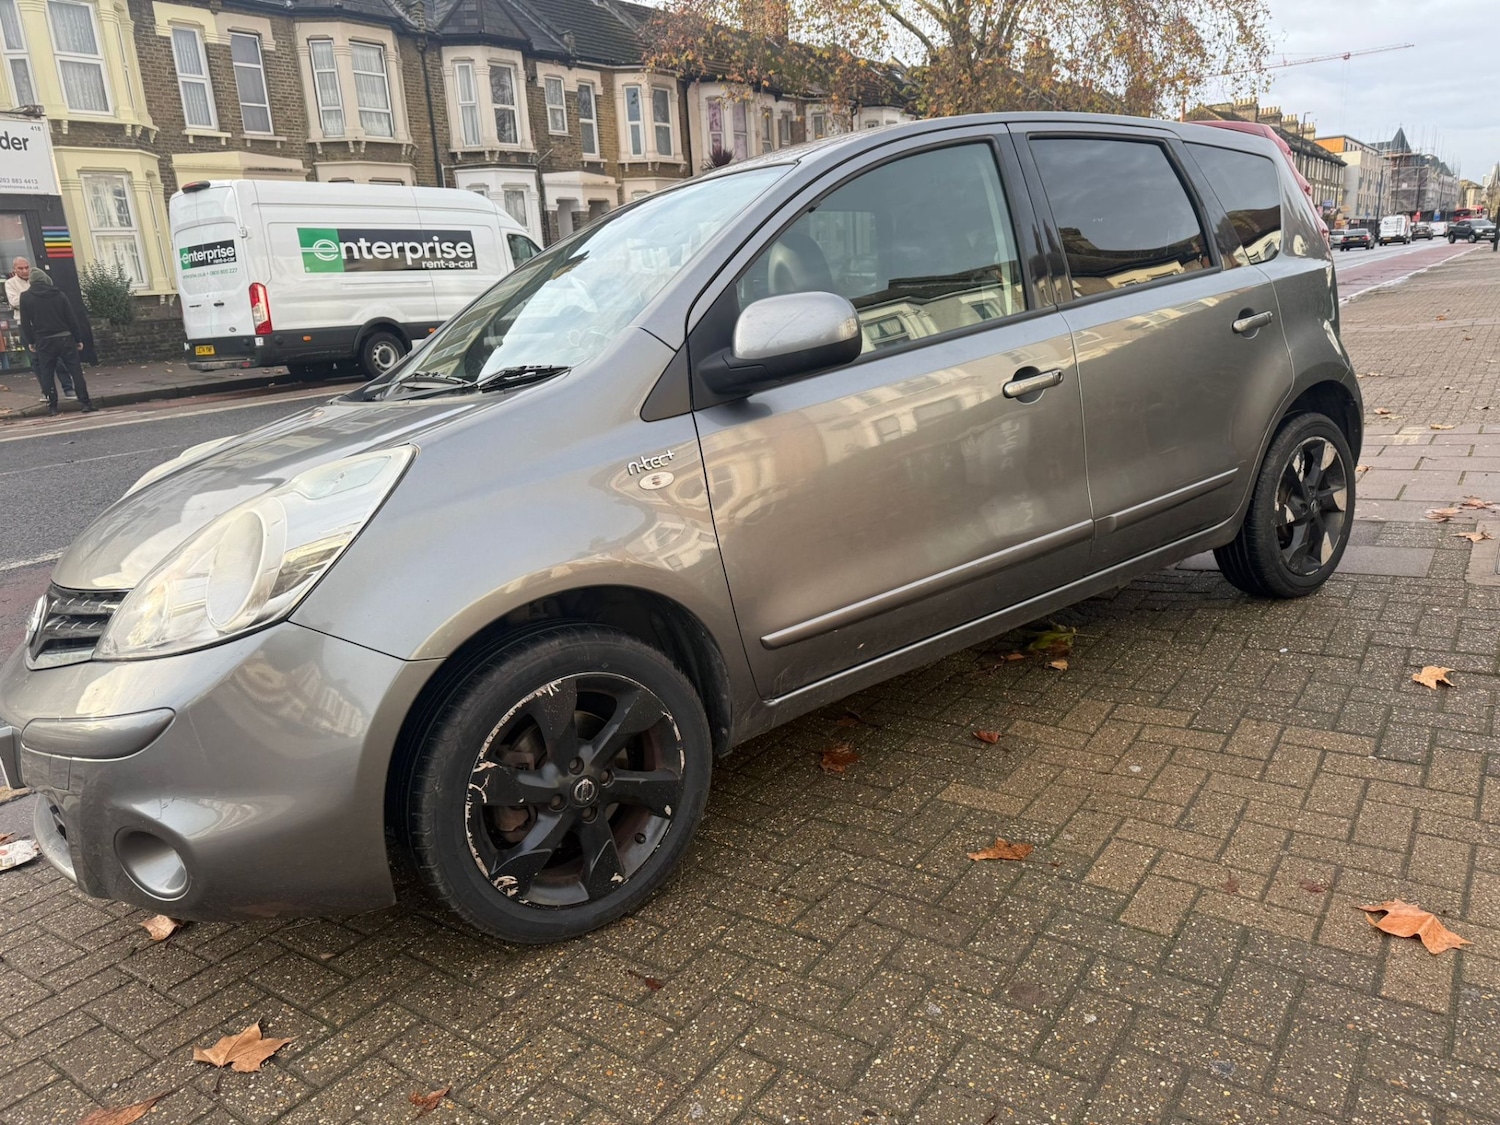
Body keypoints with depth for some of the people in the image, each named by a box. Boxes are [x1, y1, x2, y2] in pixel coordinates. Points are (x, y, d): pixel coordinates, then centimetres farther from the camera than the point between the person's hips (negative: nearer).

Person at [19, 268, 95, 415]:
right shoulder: (59, 294, 1)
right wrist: (78, 338, 6)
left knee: (46, 373, 6)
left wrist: (30, 341, 12)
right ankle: (85, 401, -4)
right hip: (65, 338, 0)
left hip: (43, 341, 0)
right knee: (75, 370, 1)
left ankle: (52, 405, 4)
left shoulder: (25, 297, 1)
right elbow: (72, 318, 1)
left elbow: (25, 322, 3)